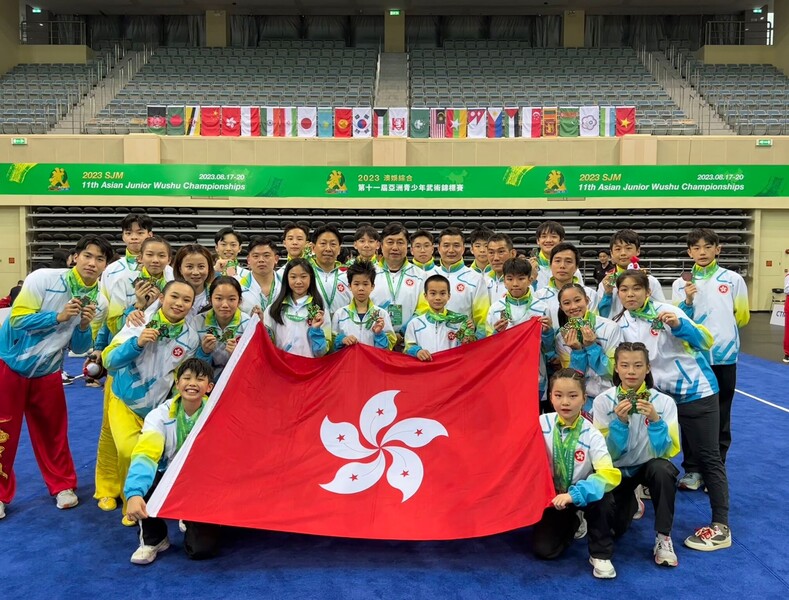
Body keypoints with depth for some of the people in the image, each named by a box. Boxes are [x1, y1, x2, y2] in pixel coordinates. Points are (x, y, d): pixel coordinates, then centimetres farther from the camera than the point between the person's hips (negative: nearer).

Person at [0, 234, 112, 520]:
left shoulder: (100, 303, -7)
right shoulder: (43, 278, -17)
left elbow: (80, 348, -2)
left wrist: (85, 325, -21)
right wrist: (59, 316, -28)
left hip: (47, 371, 3)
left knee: (53, 432, 10)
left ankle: (63, 485, 27)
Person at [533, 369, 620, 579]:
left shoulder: (591, 434, -19)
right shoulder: (542, 424, -14)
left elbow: (610, 474, -31)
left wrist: (573, 495, -41)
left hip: (581, 494, -2)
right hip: (553, 495, 2)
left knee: (601, 496, -35)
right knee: (543, 549, -13)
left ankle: (600, 554, -11)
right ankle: (573, 523, 19)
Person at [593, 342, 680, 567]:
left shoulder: (664, 402, -15)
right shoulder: (603, 401, -14)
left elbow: (665, 452, -20)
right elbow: (609, 453, -16)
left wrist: (655, 420, -35)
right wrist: (619, 422, -32)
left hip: (649, 465, -1)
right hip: (618, 468, 1)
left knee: (663, 470, -35)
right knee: (612, 528, -14)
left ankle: (663, 537, -15)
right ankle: (632, 503, 23)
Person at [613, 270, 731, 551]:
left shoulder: (664, 310, -14)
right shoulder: (621, 325, 3)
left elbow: (706, 342, -17)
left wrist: (679, 325, -34)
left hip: (696, 391, -6)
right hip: (661, 395, 6)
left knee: (707, 456, -2)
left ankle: (721, 527, 5)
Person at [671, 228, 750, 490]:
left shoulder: (733, 280, 2)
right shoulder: (681, 283, 4)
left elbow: (742, 317, 9)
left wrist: (722, 331, 8)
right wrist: (687, 301, -12)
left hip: (724, 356, 0)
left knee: (720, 418, 9)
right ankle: (692, 470, 19)